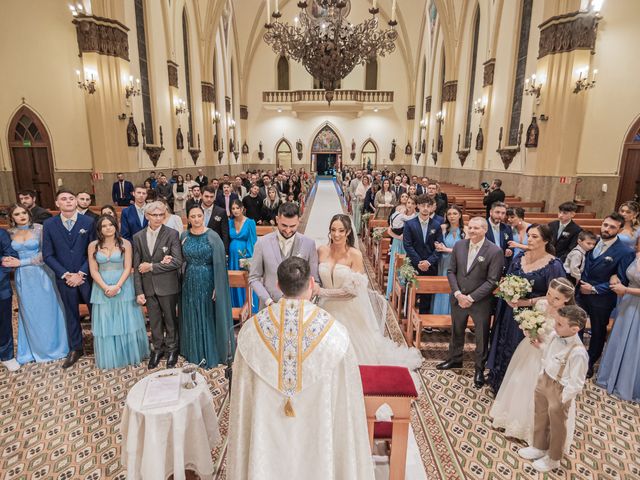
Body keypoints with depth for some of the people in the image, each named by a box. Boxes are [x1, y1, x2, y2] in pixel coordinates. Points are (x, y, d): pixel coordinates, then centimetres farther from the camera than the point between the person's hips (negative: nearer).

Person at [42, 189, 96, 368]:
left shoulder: (88, 222, -6)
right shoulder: (49, 224, -2)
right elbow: (47, 255, -1)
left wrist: (81, 274, -11)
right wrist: (65, 274, -9)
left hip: (86, 276, -1)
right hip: (64, 278, 2)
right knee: (71, 314, 14)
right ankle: (75, 349, 29)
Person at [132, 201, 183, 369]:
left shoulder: (172, 234, -8)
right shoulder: (138, 237, 3)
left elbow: (178, 261, -16)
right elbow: (137, 267, 3)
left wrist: (152, 266, -15)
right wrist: (139, 291, -1)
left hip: (167, 286, -3)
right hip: (148, 287, 3)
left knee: (170, 319, 12)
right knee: (154, 320, 15)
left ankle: (171, 348, 31)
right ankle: (158, 348, 34)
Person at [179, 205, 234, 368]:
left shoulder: (212, 236, -12)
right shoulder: (184, 236, 2)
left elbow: (219, 263, -13)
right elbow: (181, 260, 12)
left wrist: (217, 287, -15)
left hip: (208, 283, -4)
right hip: (190, 283, 4)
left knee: (210, 317, 7)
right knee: (192, 318, 14)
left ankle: (212, 353, 24)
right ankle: (195, 351, 33)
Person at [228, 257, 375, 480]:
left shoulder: (251, 329, -15)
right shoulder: (334, 332, -20)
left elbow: (242, 398, -4)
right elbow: (346, 401, -11)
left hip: (266, 435, 2)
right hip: (317, 439, -1)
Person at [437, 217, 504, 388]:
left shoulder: (494, 251, -15)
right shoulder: (459, 245, -3)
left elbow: (492, 281, -15)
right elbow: (451, 271, 1)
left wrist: (471, 298, -18)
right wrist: (458, 294, -10)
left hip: (481, 302, -4)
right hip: (458, 298, 4)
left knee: (482, 337, 12)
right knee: (456, 332, 21)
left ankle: (479, 369, 33)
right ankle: (455, 359, 44)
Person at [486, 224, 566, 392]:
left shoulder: (553, 265, -14)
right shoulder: (519, 258, 2)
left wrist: (527, 302, -21)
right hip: (511, 313, 5)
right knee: (505, 349, 15)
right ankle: (501, 384, 36)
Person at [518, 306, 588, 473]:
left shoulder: (577, 352, -32)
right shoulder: (554, 335, -11)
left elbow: (576, 383, -23)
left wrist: (562, 399, -17)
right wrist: (541, 371, 10)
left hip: (559, 390, -7)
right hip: (543, 380, 7)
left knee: (556, 425, 17)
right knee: (540, 417, 25)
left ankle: (553, 459, 42)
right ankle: (539, 447, 50)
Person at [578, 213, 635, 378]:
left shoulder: (625, 252, -17)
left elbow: (621, 281, -15)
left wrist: (594, 289, -17)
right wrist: (582, 280, -2)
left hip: (601, 299, -4)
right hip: (582, 293, 4)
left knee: (598, 332, 15)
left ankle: (589, 364, 34)